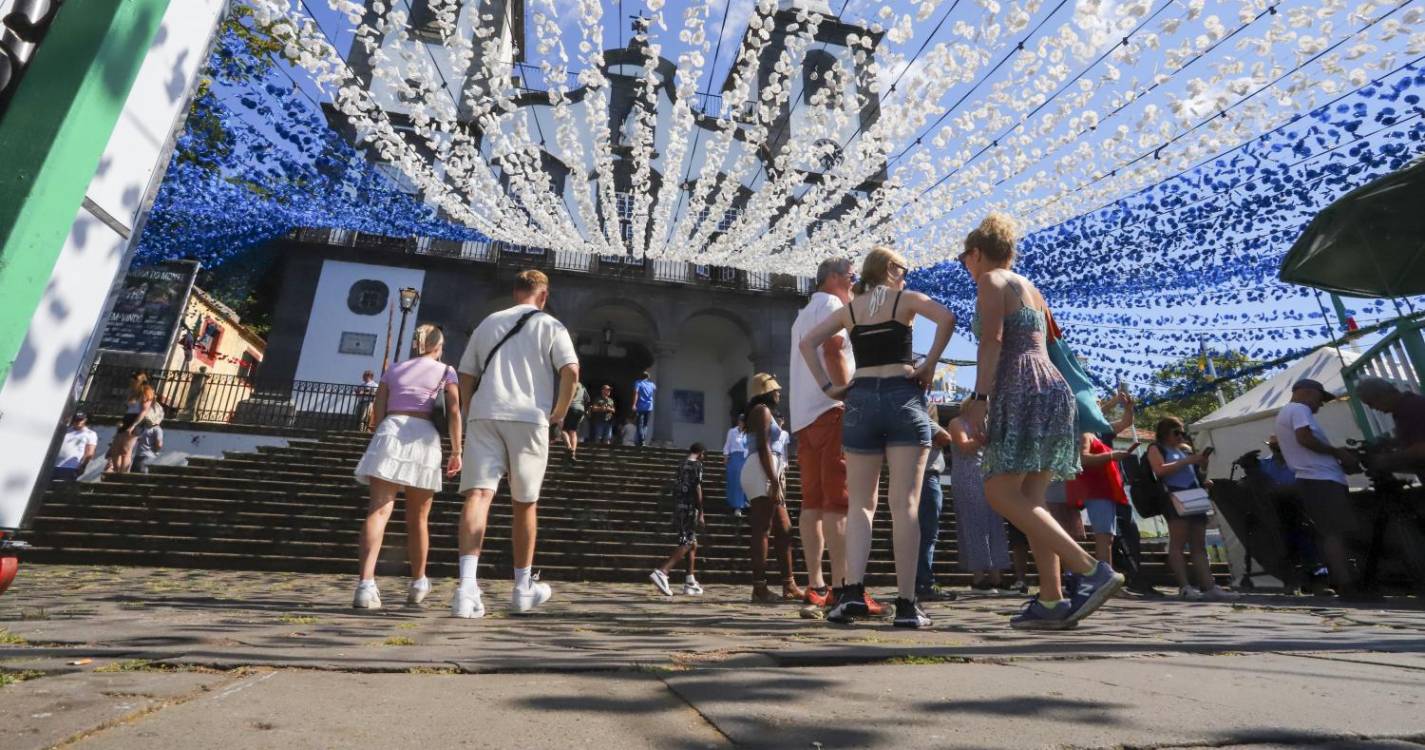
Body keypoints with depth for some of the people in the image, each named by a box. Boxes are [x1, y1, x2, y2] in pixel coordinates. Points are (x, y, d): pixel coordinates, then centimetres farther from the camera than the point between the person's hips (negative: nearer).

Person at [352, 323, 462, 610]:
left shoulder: (393, 369, 22)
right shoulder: (445, 371, 14)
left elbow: (378, 410, 13)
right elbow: (454, 411, 1)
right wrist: (456, 451, 2)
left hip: (391, 431, 1)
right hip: (424, 436, -1)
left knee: (379, 511, -10)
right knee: (417, 519, 12)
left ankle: (366, 584, -27)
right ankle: (418, 584, 25)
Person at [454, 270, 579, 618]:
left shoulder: (488, 322, 20)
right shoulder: (550, 326, 8)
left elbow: (466, 375, 17)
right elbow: (571, 371, -7)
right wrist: (559, 413, 4)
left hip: (483, 414, 2)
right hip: (528, 419, -2)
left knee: (478, 495, -7)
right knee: (524, 504, 10)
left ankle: (467, 585, -25)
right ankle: (523, 588, 21)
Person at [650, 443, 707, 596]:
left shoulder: (682, 465, 17)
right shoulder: (696, 465, -5)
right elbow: (697, 490, -13)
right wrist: (700, 514, -13)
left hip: (680, 506, 8)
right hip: (689, 508, -8)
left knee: (693, 544, 14)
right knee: (686, 544, -10)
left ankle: (690, 583, 14)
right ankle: (661, 572, -24)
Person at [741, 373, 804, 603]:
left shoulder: (764, 413, 27)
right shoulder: (762, 410, -3)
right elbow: (763, 447, -14)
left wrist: (778, 481, 20)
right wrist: (774, 482, -20)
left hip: (769, 476, 10)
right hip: (763, 473, -10)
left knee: (784, 530, 8)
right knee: (762, 530, -12)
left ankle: (789, 586, 10)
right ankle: (759, 588, -12)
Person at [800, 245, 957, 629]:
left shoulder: (848, 309, 16)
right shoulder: (906, 299, 9)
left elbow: (807, 342, 7)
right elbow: (946, 317, -9)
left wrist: (828, 387, 5)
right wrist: (929, 365, -2)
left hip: (860, 400, 2)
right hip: (903, 397, -2)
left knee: (860, 504, 6)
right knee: (905, 504, -3)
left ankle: (853, 591, -7)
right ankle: (906, 604, -3)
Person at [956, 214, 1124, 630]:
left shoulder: (990, 280, 3)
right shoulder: (1030, 288, 28)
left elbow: (993, 339, -12)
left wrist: (979, 398, -17)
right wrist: (984, 397, 32)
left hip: (1024, 389, -9)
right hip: (1053, 388, 9)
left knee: (1000, 493, -11)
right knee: (1029, 499, 4)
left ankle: (1093, 571, -18)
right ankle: (1051, 600, 0)